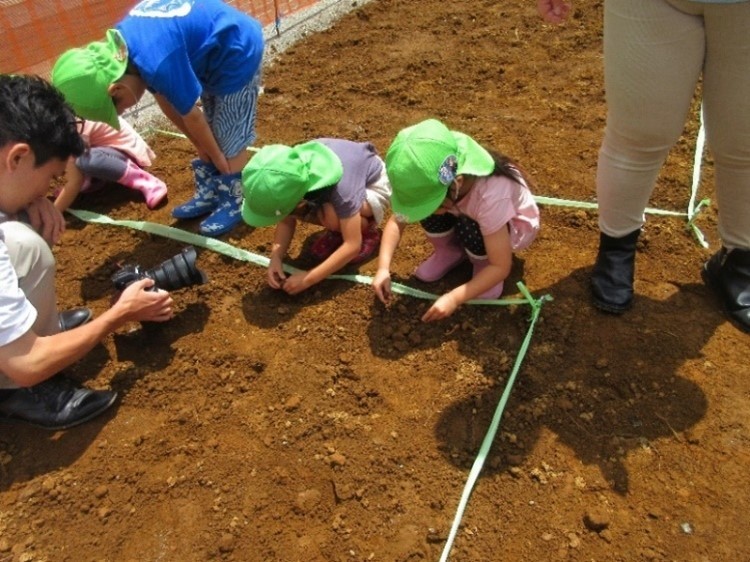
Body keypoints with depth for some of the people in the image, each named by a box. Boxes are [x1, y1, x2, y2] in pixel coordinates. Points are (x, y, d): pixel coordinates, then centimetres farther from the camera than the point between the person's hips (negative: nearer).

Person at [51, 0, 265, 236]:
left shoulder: (159, 63, -35)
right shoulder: (118, 46, -6)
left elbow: (192, 116, -20)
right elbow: (165, 99, 3)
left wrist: (216, 156, -3)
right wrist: (200, 145, 8)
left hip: (237, 52, -8)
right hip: (213, 51, 8)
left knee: (229, 141, 0)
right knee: (209, 137, 16)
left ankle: (233, 205, 19)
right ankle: (208, 195, 31)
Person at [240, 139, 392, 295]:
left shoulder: (341, 187, -41)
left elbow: (352, 246, -39)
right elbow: (287, 220, -12)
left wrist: (308, 279, -41)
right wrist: (276, 257, -29)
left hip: (374, 187, -6)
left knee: (331, 215, -36)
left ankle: (368, 232, -6)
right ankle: (339, 229, 3)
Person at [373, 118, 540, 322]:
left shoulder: (490, 195, -42)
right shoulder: (431, 183, -30)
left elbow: (501, 267, -36)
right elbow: (397, 221, -16)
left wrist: (454, 298, -44)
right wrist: (383, 268, -29)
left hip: (515, 225, -4)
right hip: (467, 215, 4)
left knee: (469, 228, -37)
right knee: (428, 206, -26)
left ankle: (483, 267, -5)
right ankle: (449, 252, 1)